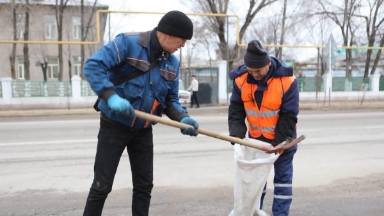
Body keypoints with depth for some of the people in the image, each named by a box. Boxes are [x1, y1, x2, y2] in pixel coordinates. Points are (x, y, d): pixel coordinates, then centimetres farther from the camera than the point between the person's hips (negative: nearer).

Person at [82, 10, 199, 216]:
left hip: (143, 130, 6)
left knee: (144, 185, 12)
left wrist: (182, 118, -12)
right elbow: (92, 66, -24)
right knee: (102, 185, 2)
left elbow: (170, 100, 8)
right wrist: (111, 97, -37)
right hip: (114, 126, -5)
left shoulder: (172, 63, 3)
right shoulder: (127, 43, -16)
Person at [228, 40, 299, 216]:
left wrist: (278, 143, -22)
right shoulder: (240, 79, -16)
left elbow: (289, 116, -20)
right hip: (256, 138, 3)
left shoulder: (286, 80, -25)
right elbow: (236, 109, -8)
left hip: (282, 138, -3)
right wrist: (236, 133, -22)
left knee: (283, 176, 6)